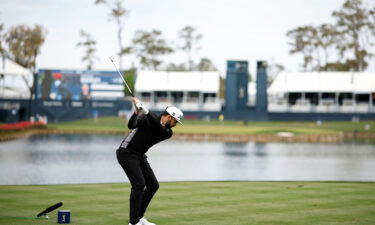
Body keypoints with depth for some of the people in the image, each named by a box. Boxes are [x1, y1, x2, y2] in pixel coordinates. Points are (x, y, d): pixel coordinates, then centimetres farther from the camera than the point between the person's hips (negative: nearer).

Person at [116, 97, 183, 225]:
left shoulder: (168, 132, 0)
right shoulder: (146, 118, -13)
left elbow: (159, 128, -23)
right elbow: (131, 125, -29)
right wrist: (136, 113, -49)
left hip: (140, 156, 8)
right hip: (126, 153, -8)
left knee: (153, 185, 6)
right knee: (139, 184, -18)